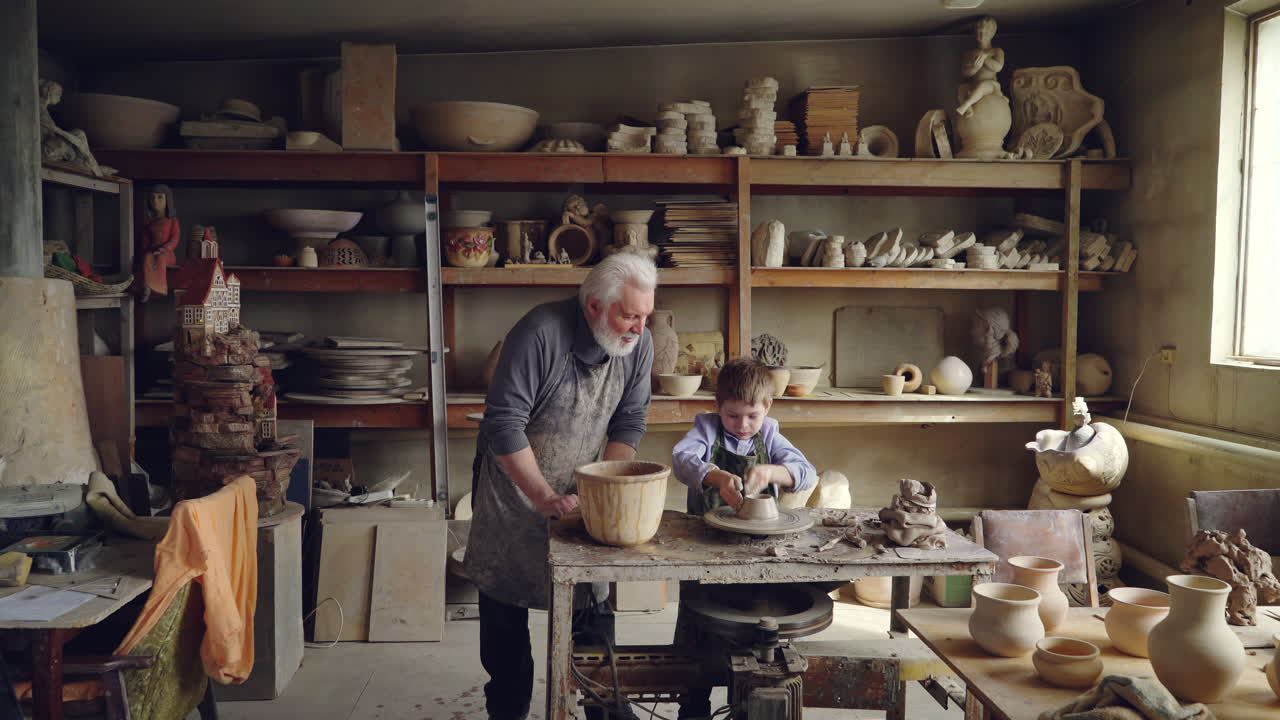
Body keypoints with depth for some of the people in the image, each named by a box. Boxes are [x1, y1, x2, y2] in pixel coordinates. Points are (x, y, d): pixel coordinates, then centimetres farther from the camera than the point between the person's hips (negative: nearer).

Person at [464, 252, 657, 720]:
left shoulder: (638, 345, -10)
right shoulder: (541, 333, -28)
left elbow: (629, 420, -2)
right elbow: (504, 422, -26)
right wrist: (544, 497, -27)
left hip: (578, 489, 4)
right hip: (514, 484, -4)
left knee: (592, 603, 6)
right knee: (505, 610, 7)